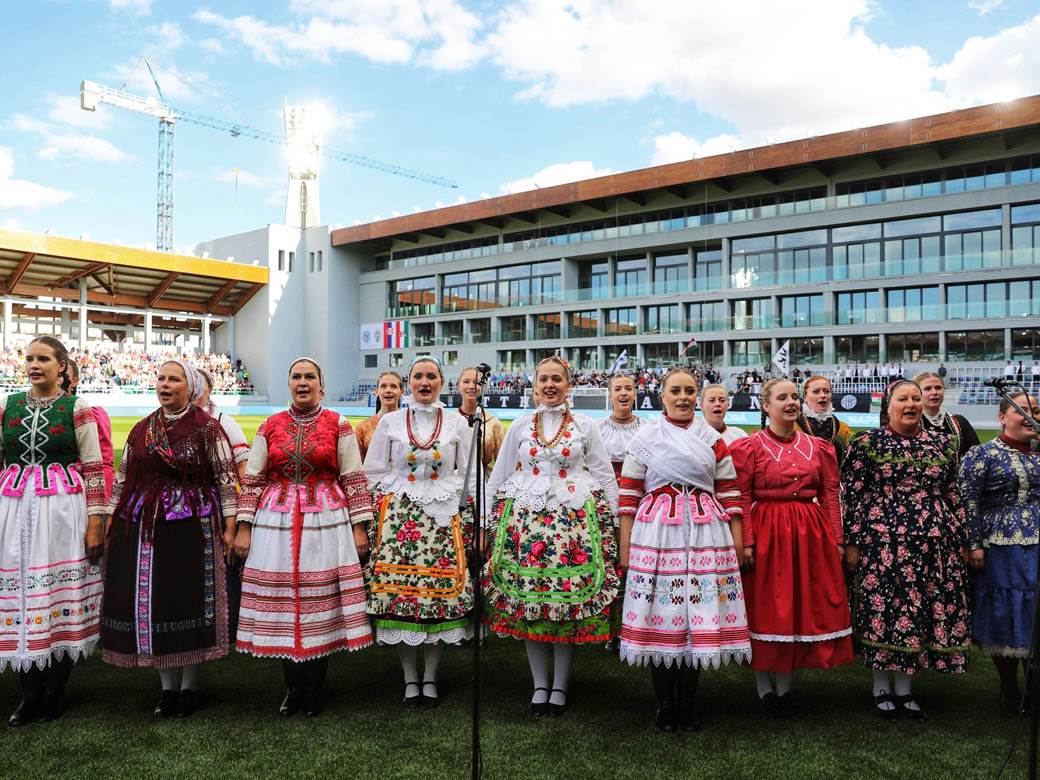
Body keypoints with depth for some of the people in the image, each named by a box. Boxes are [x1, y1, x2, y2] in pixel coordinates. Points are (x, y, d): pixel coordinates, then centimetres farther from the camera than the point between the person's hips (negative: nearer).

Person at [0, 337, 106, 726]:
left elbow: (93, 469, -2)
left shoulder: (77, 409, 0)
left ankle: (55, 691, 16)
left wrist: (95, 522, -7)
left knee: (62, 591, 2)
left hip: (63, 509, -3)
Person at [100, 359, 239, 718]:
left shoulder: (206, 427, -3)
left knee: (189, 601, 2)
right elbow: (122, 479, 17)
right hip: (141, 529, 5)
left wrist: (229, 526, -9)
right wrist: (111, 524, 13)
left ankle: (188, 686, 18)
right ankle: (168, 686, 23)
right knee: (150, 602, 7)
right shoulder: (141, 430, 12)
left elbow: (226, 477, -5)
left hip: (192, 528, -5)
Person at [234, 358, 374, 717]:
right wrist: (244, 527, 4)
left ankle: (315, 688, 18)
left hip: (326, 523, -2)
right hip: (276, 524, 2)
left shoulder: (338, 425, 3)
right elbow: (252, 480, 9)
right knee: (281, 599, 5)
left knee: (321, 599, 2)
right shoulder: (270, 426, 9)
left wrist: (359, 526, -3)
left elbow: (353, 479, 2)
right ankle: (292, 686, 22)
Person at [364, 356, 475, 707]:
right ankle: (410, 679, 14)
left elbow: (469, 476, 10)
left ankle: (430, 678, 16)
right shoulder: (389, 422, 7)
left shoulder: (458, 423, 8)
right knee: (398, 591, -2)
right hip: (398, 518, 0)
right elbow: (374, 473, 9)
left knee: (441, 594, -1)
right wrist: (385, 510, 2)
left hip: (445, 519, 0)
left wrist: (471, 518, 5)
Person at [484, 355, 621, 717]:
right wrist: (488, 522, 10)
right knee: (526, 604, 1)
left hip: (574, 520, -1)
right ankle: (539, 685, 17)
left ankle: (559, 686, 16)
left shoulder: (585, 426, 7)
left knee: (569, 604, 0)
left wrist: (610, 523, 5)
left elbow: (606, 478, 9)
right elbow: (498, 479, 14)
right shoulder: (520, 426, 11)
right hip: (525, 520, 2)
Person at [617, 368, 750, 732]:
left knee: (698, 614, 4)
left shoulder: (713, 438, 10)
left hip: (706, 535, 2)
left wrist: (738, 543, 5)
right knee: (660, 614, 1)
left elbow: (729, 493, 9)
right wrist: (624, 546, 0)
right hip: (656, 533, -1)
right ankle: (664, 702, 18)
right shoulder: (644, 438, 4)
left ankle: (687, 702, 20)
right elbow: (628, 494, 3)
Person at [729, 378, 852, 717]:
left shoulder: (818, 447, 9)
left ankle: (785, 686, 24)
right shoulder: (749, 446, -4)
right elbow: (741, 499, -8)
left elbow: (830, 495, 10)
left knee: (804, 607, 9)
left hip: (809, 535, 4)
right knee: (766, 608, 2)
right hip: (767, 534, -4)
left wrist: (836, 538, 4)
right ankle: (764, 687, 17)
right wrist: (747, 542, -15)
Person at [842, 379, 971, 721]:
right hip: (882, 542, -4)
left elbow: (953, 496, 15)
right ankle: (881, 688, 17)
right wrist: (852, 542, -7)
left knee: (921, 612, 8)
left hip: (934, 544, 4)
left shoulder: (942, 443, 11)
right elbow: (852, 495, -4)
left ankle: (903, 687, 23)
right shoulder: (867, 443, -1)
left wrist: (959, 539, 12)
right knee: (882, 610, 1)